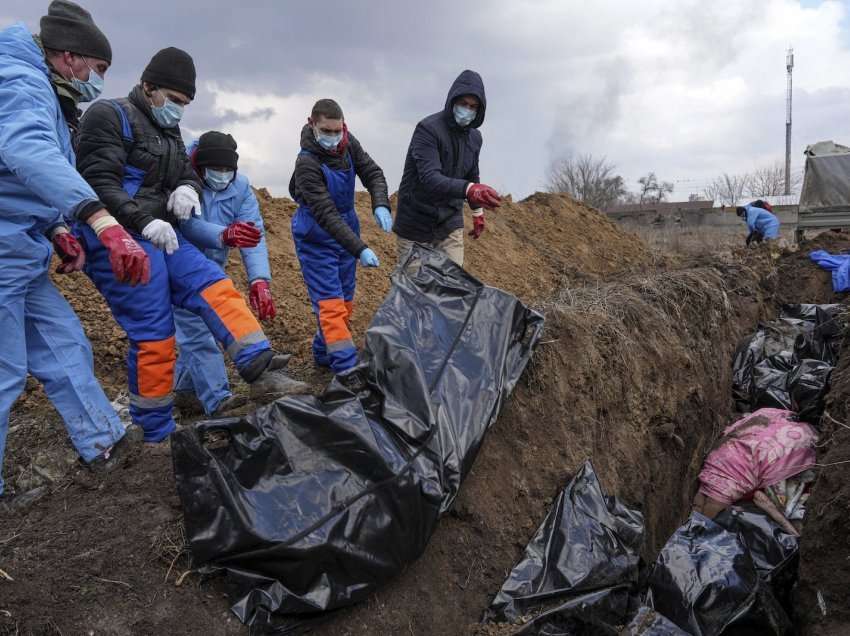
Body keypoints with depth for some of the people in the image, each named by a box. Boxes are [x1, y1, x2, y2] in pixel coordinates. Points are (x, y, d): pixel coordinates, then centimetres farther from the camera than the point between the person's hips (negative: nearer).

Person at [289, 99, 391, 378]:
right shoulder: (307, 163, -25)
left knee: (345, 300, 13)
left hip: (346, 231, 7)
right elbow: (326, 215, -29)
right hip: (317, 238, -7)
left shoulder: (349, 144, -6)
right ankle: (347, 370, -12)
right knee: (330, 303, -11)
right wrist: (360, 249, -35)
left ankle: (324, 353, 29)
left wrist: (381, 204, -22)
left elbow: (373, 173, 0)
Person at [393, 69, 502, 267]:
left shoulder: (474, 137, 5)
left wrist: (477, 212, 26)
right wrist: (469, 189, -47)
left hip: (450, 224, 5)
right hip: (416, 224, -5)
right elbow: (430, 178, -32)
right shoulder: (428, 129, -18)